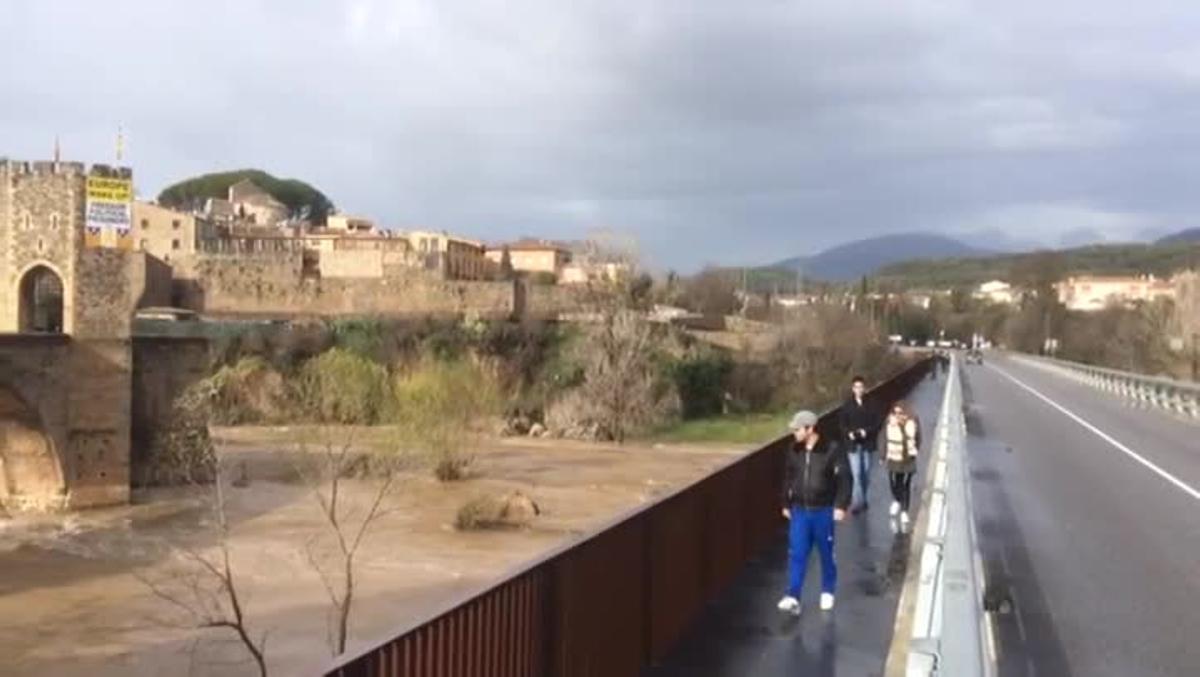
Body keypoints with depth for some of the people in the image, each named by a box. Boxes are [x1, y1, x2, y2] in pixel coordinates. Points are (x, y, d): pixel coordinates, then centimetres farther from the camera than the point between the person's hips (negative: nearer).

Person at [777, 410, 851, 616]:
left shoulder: (831, 449, -14)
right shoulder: (794, 450, 0)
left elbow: (844, 477, -11)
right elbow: (788, 478, 11)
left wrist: (841, 505, -14)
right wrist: (786, 504, 14)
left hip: (823, 511, -3)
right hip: (799, 510, 3)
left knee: (826, 554, 11)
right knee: (796, 555, -2)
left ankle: (827, 592, 28)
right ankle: (793, 598, -2)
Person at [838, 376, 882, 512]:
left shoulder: (871, 405, -4)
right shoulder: (847, 405, -1)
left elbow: (878, 422, -2)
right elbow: (842, 422, 4)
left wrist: (867, 431, -17)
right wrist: (848, 433, -14)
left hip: (867, 443, 1)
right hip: (853, 444, -1)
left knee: (866, 473, 11)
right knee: (856, 473, -9)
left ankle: (861, 499, 28)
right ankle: (858, 501, -8)